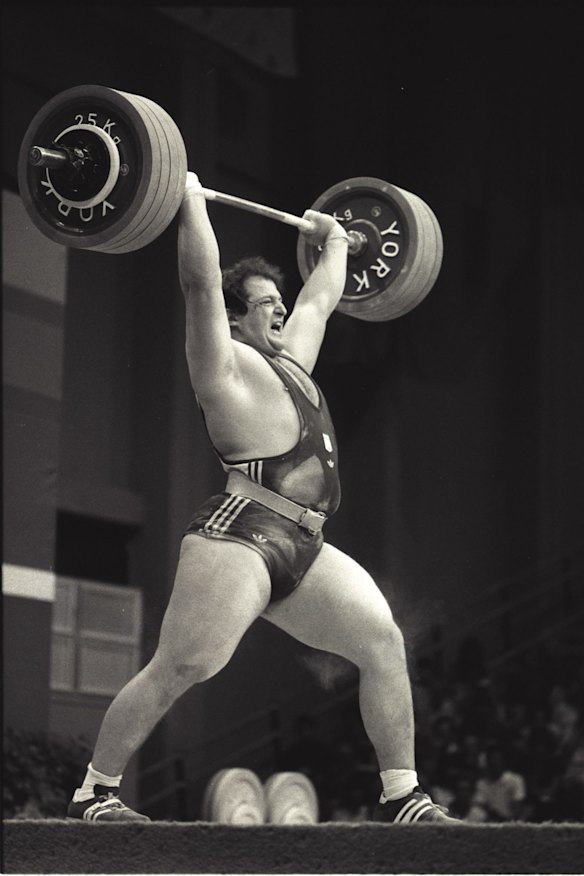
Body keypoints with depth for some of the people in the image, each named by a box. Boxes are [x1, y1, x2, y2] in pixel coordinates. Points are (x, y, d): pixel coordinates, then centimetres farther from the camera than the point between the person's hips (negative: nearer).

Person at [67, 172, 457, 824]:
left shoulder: (290, 357, 24)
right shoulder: (225, 363, 1)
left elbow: (321, 297, 39)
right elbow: (201, 281, -10)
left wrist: (334, 244, 47)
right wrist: (190, 201, -9)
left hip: (306, 550, 8)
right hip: (240, 539, -8)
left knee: (384, 644, -2)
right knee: (178, 671, -12)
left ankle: (401, 796, 2)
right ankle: (93, 793, -3)